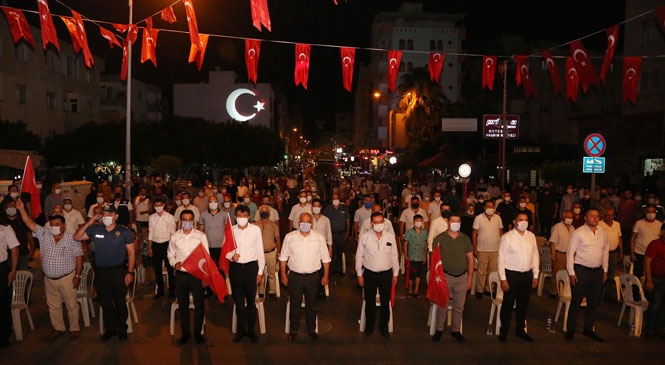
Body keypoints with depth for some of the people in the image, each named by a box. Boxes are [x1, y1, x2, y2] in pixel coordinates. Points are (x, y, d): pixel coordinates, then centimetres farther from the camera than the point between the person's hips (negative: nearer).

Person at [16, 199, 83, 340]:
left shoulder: (72, 239, -9)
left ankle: (74, 328, 18)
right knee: (53, 305, 15)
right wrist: (22, 210, -18)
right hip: (49, 279, 5)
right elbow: (30, 223, -5)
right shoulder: (44, 234, 2)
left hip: (67, 278, -5)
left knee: (71, 305, 4)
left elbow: (79, 257, -9)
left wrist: (78, 275, -12)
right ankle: (58, 328, 30)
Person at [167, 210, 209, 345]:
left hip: (197, 274, -1)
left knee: (199, 305, 4)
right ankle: (185, 333, 27)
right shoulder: (174, 237, 4)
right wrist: (175, 263, -11)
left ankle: (198, 333, 22)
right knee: (183, 306, 12)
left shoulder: (201, 236, -2)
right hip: (181, 274, 2)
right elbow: (170, 254, 10)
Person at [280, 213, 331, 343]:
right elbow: (283, 257, 2)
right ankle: (293, 330, 30)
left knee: (311, 305, 14)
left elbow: (325, 258, 3)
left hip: (313, 277, 1)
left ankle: (311, 329, 33)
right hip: (295, 276, 0)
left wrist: (326, 276, 2)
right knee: (295, 305, 11)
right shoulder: (290, 237, -3)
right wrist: (283, 275, 0)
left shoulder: (319, 237, -1)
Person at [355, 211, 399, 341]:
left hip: (386, 274, 1)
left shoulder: (391, 237, -2)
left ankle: (384, 328, 30)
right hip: (369, 274, -1)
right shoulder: (364, 237, -6)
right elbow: (359, 256, -1)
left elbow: (394, 256, 5)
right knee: (369, 302, 13)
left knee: (385, 302, 11)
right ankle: (369, 326, 32)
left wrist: (395, 274, 6)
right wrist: (359, 274, -1)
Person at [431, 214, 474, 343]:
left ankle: (456, 330, 27)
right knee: (442, 306, 6)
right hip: (445, 276, -2)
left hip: (462, 277, 2)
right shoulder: (440, 238, -4)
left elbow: (470, 259, 7)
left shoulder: (465, 239, 3)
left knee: (459, 307, 11)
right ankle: (439, 330, 22)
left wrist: (470, 278, 5)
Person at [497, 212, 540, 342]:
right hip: (511, 274, -4)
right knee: (508, 304, 6)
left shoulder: (531, 236, 6)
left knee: (523, 304, 15)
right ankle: (503, 331, 21)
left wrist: (535, 275, 9)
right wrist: (503, 279, -11)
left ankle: (520, 329, 32)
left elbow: (535, 255, 12)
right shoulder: (507, 237, -9)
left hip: (527, 275, 5)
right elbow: (501, 258, -9)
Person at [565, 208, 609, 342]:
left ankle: (588, 329, 28)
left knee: (594, 302, 14)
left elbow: (606, 251, 16)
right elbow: (570, 252, -8)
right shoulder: (578, 233, -8)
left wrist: (605, 269, 13)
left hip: (598, 271, 5)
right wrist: (571, 272, -11)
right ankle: (571, 330, 14)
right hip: (581, 270, -5)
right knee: (576, 302, 1)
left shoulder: (603, 233, 8)